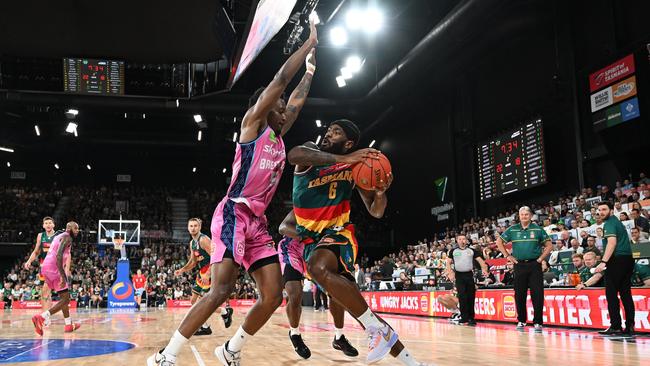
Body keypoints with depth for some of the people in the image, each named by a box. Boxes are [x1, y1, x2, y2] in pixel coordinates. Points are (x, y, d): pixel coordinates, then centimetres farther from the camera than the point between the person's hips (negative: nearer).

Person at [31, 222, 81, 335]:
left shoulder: (58, 236, 23)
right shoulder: (67, 237, -7)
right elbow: (59, 255, -21)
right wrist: (63, 276, -26)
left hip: (45, 267, 10)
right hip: (53, 268, -10)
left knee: (64, 296, 20)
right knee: (65, 299, -6)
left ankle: (68, 325, 25)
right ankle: (41, 317, -19)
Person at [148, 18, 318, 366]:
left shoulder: (278, 137, 21)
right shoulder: (252, 123, 1)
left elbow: (298, 99, 33)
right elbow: (280, 79, -5)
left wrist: (311, 67, 35)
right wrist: (311, 41, 2)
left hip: (257, 221, 8)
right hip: (233, 214, -8)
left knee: (273, 295, 0)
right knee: (221, 290, -19)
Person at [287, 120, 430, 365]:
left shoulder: (354, 167, 0)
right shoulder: (311, 156, -2)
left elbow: (376, 212, 4)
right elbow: (293, 155, -30)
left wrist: (381, 193, -19)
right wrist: (343, 159, -38)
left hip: (337, 233, -2)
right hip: (311, 240, 3)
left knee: (319, 268, -37)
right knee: (352, 303, -1)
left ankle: (378, 329, -27)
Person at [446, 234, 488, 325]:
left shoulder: (472, 251, 10)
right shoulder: (453, 251, 8)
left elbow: (480, 260, 4)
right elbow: (448, 262, 7)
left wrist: (484, 269, -14)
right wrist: (450, 273, -9)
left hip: (469, 275, 1)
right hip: (459, 275, -1)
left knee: (471, 297, 1)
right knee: (462, 297, -8)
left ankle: (471, 318, 9)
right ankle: (464, 318, -3)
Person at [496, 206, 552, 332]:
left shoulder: (538, 229, 3)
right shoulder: (512, 230, 6)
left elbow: (549, 245, 7)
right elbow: (499, 242, 12)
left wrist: (541, 258, -2)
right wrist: (507, 256, 5)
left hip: (534, 265, -2)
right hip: (519, 265, 2)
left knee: (537, 294, -5)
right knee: (519, 294, 6)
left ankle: (538, 322, 3)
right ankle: (521, 321, 18)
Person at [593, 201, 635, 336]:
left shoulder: (610, 223, -7)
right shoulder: (617, 222, 22)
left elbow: (612, 242, -20)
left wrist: (604, 262, -26)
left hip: (617, 259, -9)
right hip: (628, 258, 9)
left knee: (611, 294, -5)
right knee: (626, 294, 8)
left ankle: (616, 326, -7)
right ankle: (630, 327, 7)